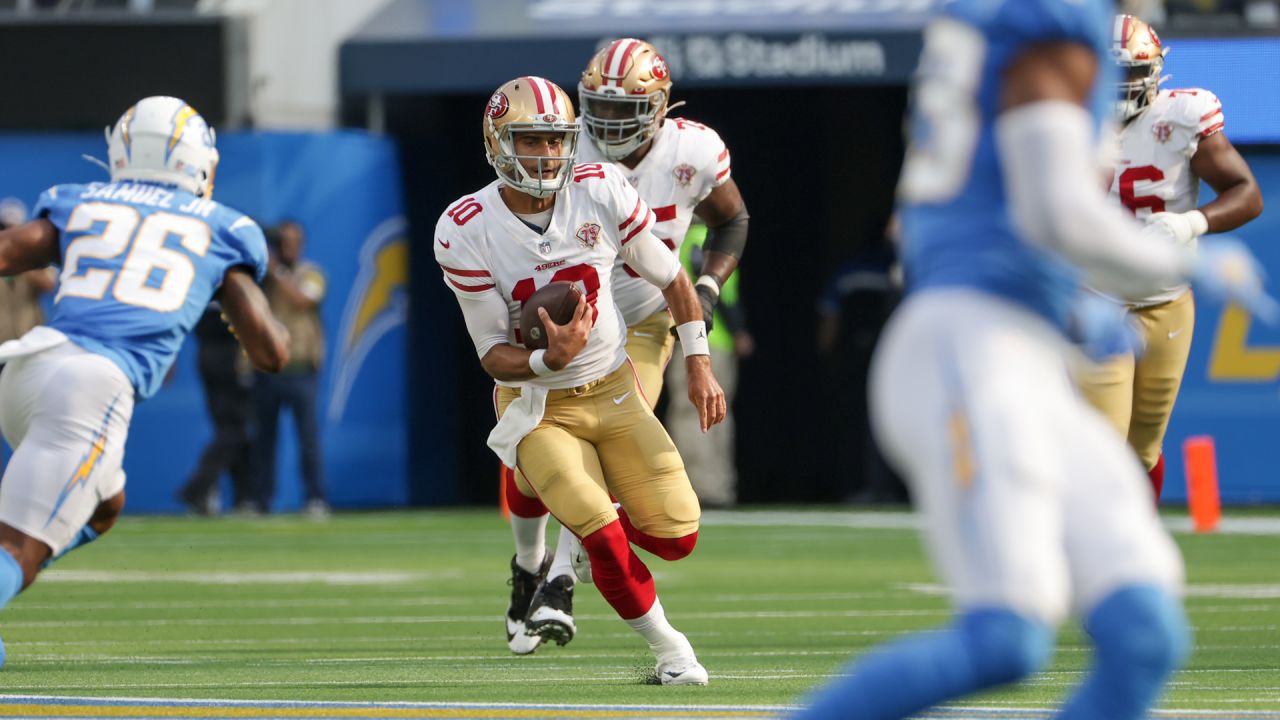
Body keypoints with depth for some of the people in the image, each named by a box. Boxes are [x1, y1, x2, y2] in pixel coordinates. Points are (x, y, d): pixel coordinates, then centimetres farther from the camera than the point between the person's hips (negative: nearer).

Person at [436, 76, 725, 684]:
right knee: (606, 542, -19)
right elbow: (493, 354, -12)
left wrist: (699, 366, 0)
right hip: (537, 406, -3)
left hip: (614, 391, 3)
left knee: (676, 537, -3)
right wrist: (550, 360, -32)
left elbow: (670, 277, 4)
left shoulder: (601, 192, -12)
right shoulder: (465, 233, -18)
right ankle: (668, 648, 7)